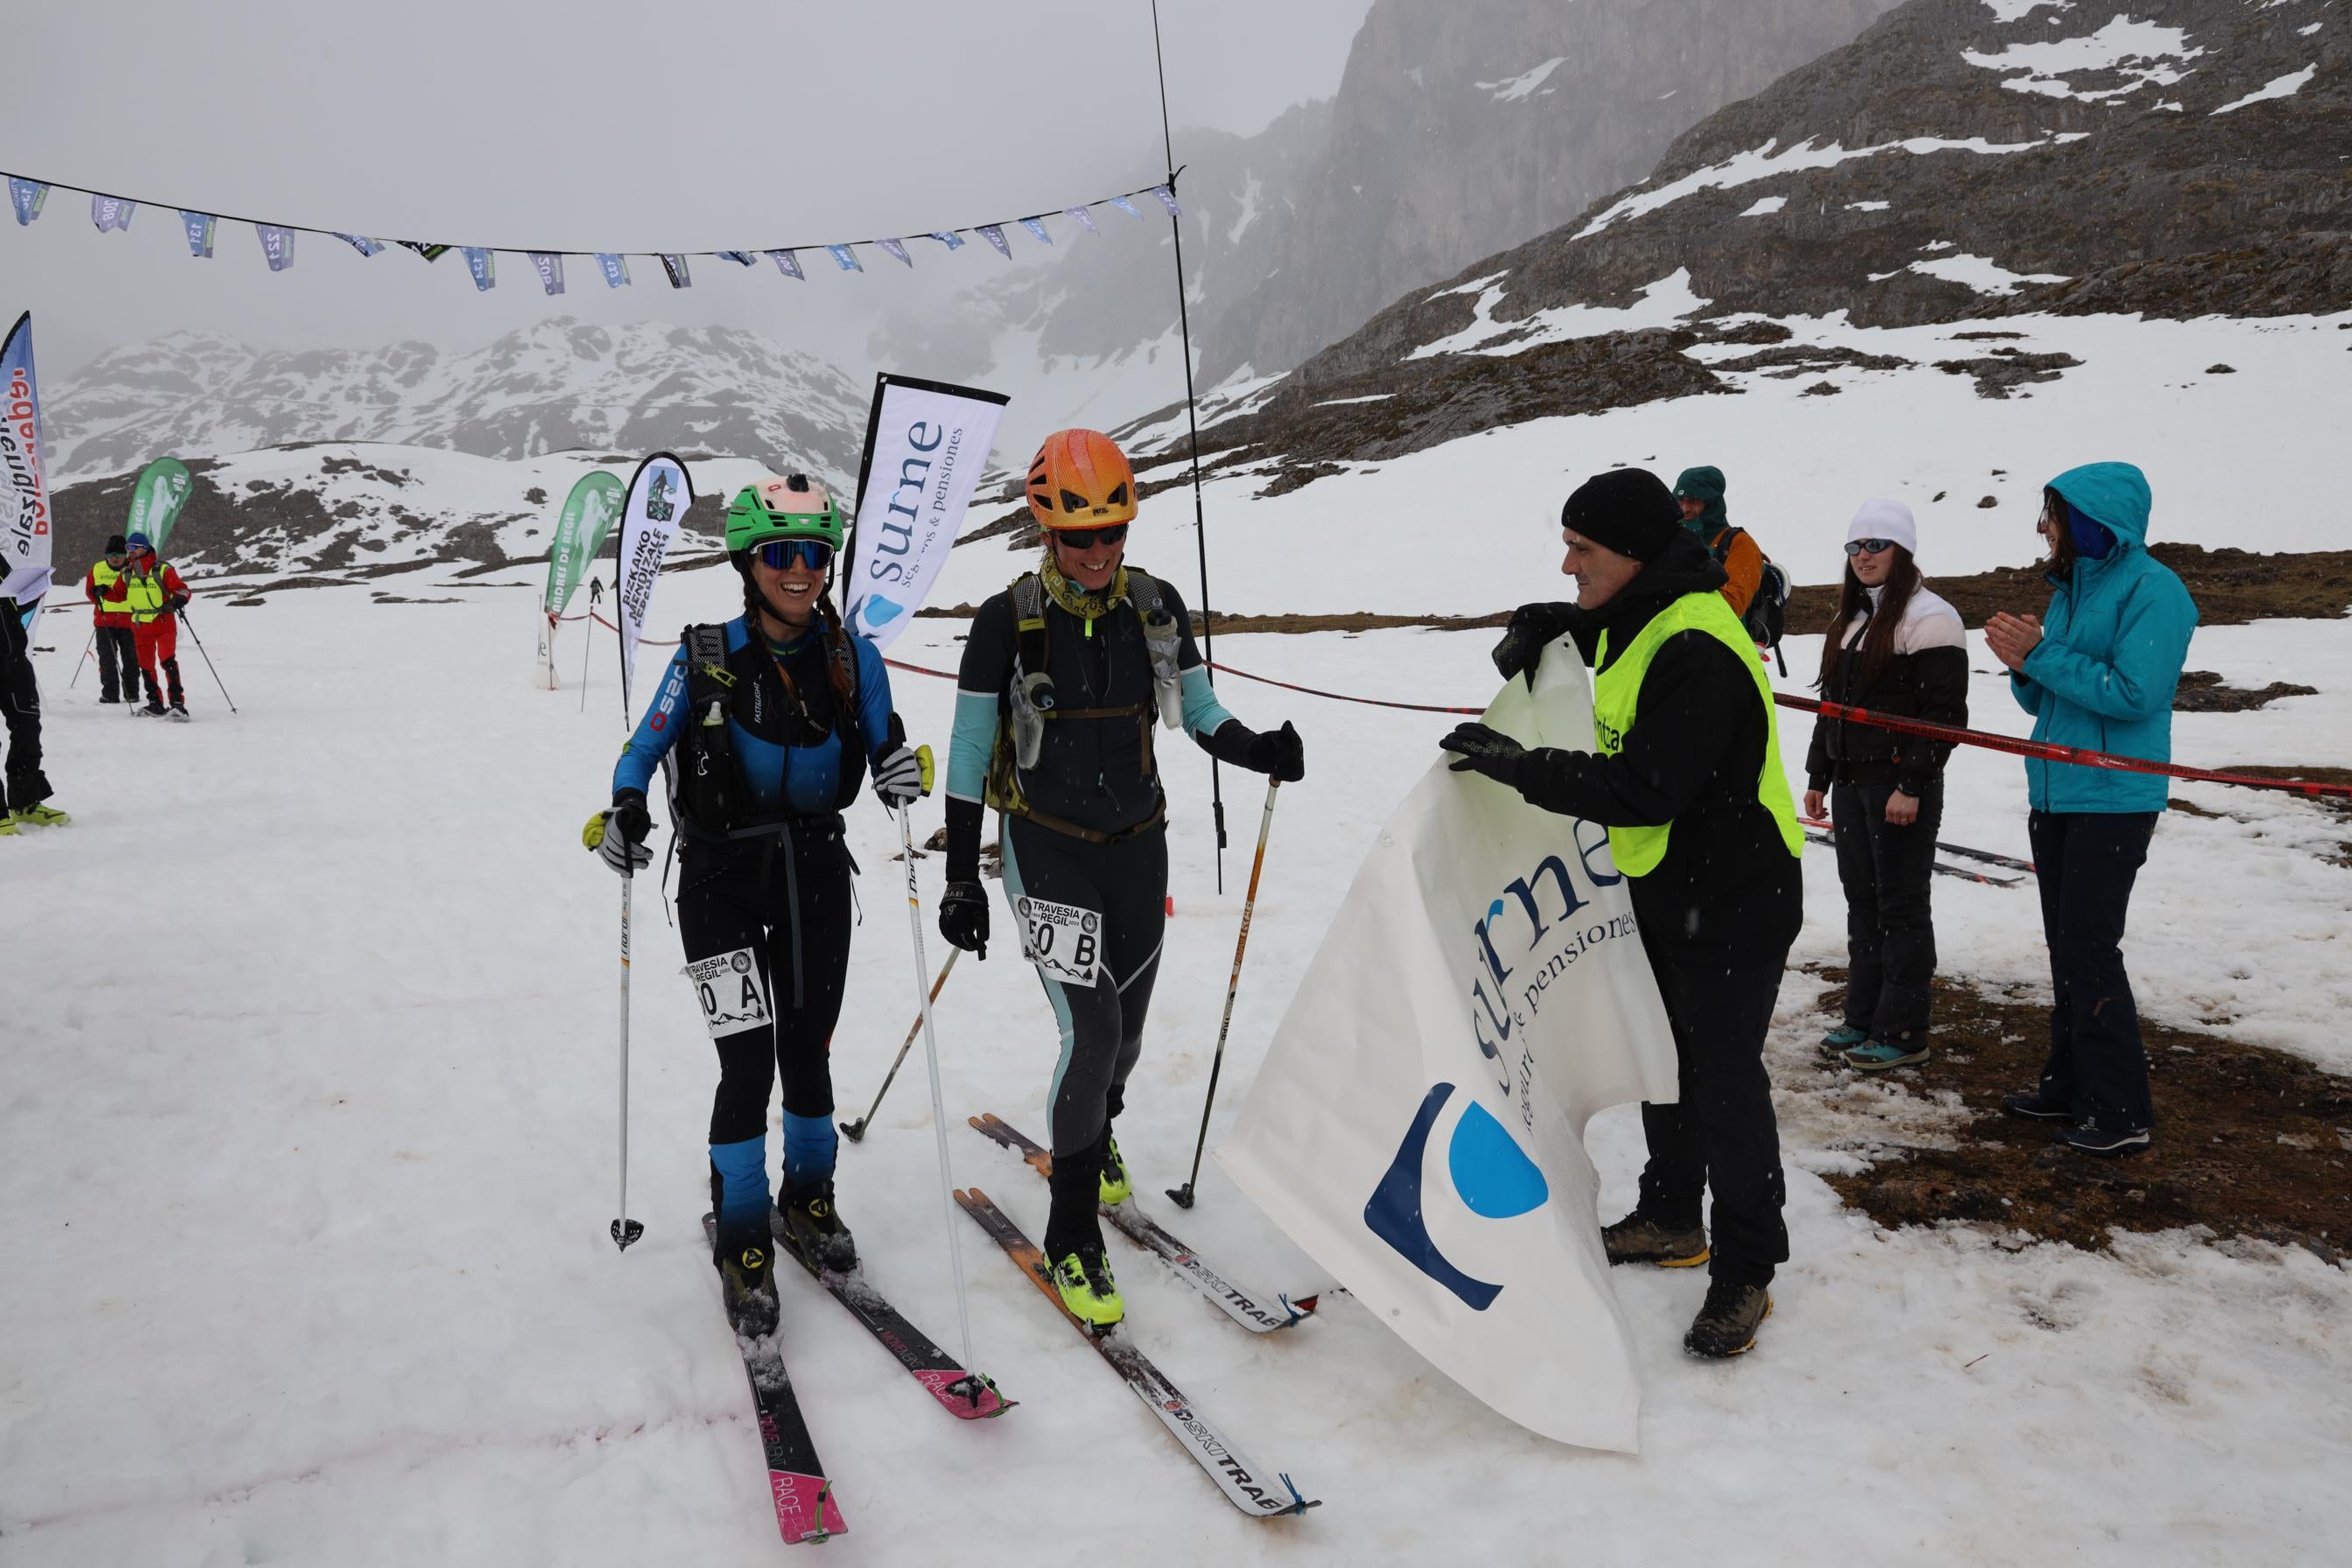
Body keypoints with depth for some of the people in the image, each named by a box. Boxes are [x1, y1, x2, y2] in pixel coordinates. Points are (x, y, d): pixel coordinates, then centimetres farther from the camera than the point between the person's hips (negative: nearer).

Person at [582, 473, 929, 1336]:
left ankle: (807, 1200, 35)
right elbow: (645, 748, 0)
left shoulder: (851, 656, -1)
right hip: (724, 881, -3)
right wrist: (624, 811, -20)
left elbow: (882, 744, 7)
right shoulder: (706, 659, -8)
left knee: (807, 1052, 12)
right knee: (748, 1061, -9)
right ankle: (741, 1239, 10)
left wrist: (901, 767, -17)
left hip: (816, 874, 3)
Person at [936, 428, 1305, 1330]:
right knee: (1091, 1031, -14)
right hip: (1046, 849, -4)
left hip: (1137, 845, 4)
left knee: (1127, 1028, 16)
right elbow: (969, 756, -8)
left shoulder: (1156, 607, -3)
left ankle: (1092, 1135, 50)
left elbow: (1200, 716, 4)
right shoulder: (1008, 621, -13)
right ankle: (1071, 1236, 2)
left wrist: (1260, 751, -17)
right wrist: (961, 882, -9)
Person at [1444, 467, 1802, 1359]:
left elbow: (1645, 789, -34)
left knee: (1726, 1076, -1)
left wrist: (1518, 765, -31)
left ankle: (1745, 1271, 14)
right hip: (1662, 884, 10)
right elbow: (1588, 627, 25)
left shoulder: (1697, 649, -28)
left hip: (1735, 897, -10)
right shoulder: (1635, 618, 2)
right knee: (1667, 1057, 20)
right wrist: (1540, 627, 1)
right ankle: (1670, 1219, 38)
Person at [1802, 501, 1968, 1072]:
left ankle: (1903, 1033, 7)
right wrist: (1819, 775, 17)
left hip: (1901, 783, -8)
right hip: (1851, 779, 8)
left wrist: (1912, 785, -20)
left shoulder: (1929, 617, -11)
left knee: (1901, 904, -1)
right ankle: (1863, 1017, 23)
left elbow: (1945, 713, -16)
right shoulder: (1850, 620, 15)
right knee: (1861, 899, 13)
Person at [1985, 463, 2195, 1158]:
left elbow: (2134, 693, -23)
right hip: (2055, 794, 9)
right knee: (2064, 945, 14)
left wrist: (2041, 657, -18)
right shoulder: (2069, 589, 13)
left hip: (2112, 799, -8)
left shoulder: (2151, 590, -13)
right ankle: (2070, 1083, 25)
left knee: (2090, 949, -7)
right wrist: (2023, 664, -5)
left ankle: (2120, 1112, 2)